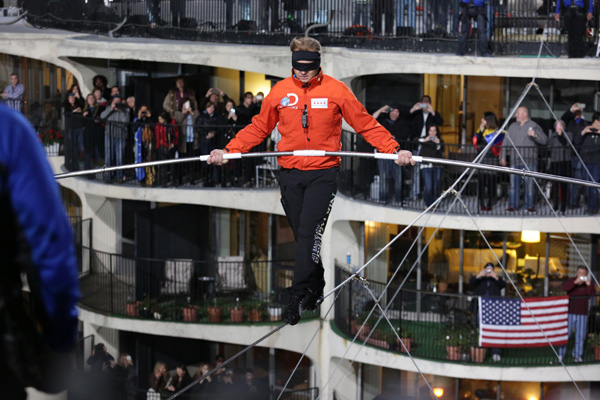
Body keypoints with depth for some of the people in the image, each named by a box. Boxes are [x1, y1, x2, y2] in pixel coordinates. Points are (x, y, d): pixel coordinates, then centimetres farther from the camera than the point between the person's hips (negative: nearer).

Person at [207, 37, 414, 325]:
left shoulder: (335, 90, -1)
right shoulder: (279, 92, 6)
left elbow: (366, 125, 3)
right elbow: (258, 128, 14)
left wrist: (394, 150, -7)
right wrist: (228, 151, 3)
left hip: (323, 173, -3)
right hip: (290, 174, 3)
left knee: (309, 232, -14)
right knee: (302, 235, 6)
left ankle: (298, 295, -12)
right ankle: (316, 289, 21)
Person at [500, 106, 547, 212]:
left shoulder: (534, 126, 2)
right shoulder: (513, 126, 17)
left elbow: (544, 140, -6)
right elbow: (506, 143, 19)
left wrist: (535, 135, -24)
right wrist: (503, 157, 12)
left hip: (529, 161, -4)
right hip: (515, 160, 4)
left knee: (529, 183, -4)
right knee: (514, 183, 2)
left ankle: (530, 205, 2)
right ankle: (512, 205, 7)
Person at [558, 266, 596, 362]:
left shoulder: (590, 284, 5)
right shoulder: (571, 281, 2)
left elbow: (592, 295, -11)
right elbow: (564, 288, -18)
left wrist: (589, 285, -25)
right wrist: (575, 282, -29)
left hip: (582, 314, 1)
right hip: (570, 312, -1)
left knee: (580, 336, 3)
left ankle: (577, 356, 12)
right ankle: (561, 355, 5)